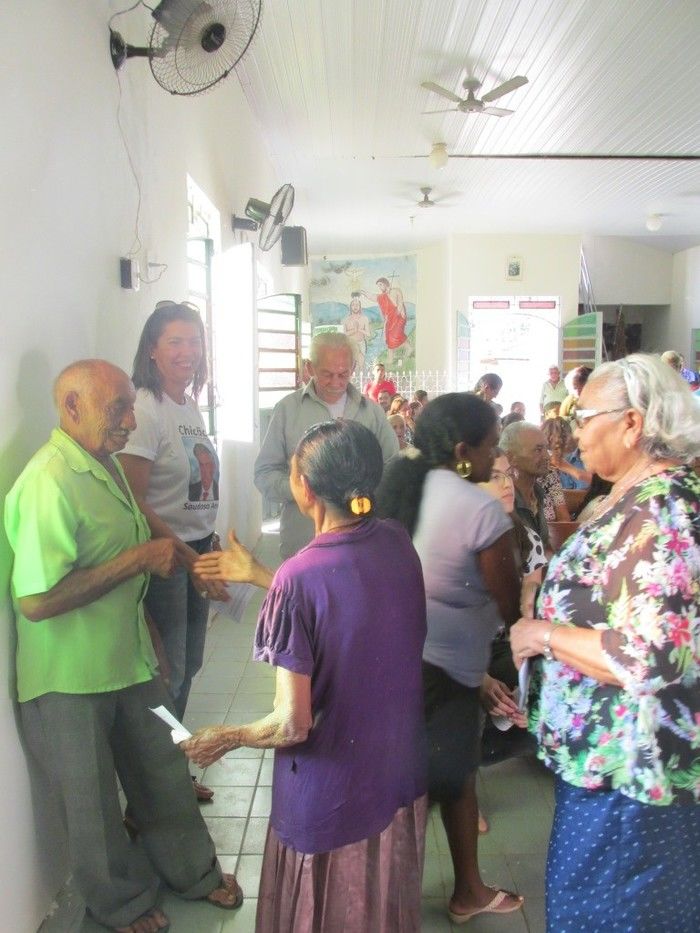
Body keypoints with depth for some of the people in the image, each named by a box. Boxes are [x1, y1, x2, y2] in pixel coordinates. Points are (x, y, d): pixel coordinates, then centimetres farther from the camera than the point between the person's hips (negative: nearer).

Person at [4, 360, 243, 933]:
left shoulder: (105, 464, 5)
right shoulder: (50, 481, -25)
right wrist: (139, 557, -27)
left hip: (130, 661, 8)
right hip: (71, 679, -8)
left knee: (164, 773, 21)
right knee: (94, 801, 15)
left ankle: (193, 872, 44)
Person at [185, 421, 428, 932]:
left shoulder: (298, 578, -27)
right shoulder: (397, 542, -10)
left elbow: (293, 725, -23)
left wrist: (227, 738, -3)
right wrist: (257, 575, 14)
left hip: (332, 792, -5)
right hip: (401, 772, 6)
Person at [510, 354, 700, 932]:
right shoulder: (640, 497, 6)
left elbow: (647, 658, -33)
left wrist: (545, 634, -21)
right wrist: (551, 588, 7)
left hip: (625, 769, -9)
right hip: (617, 754, 9)